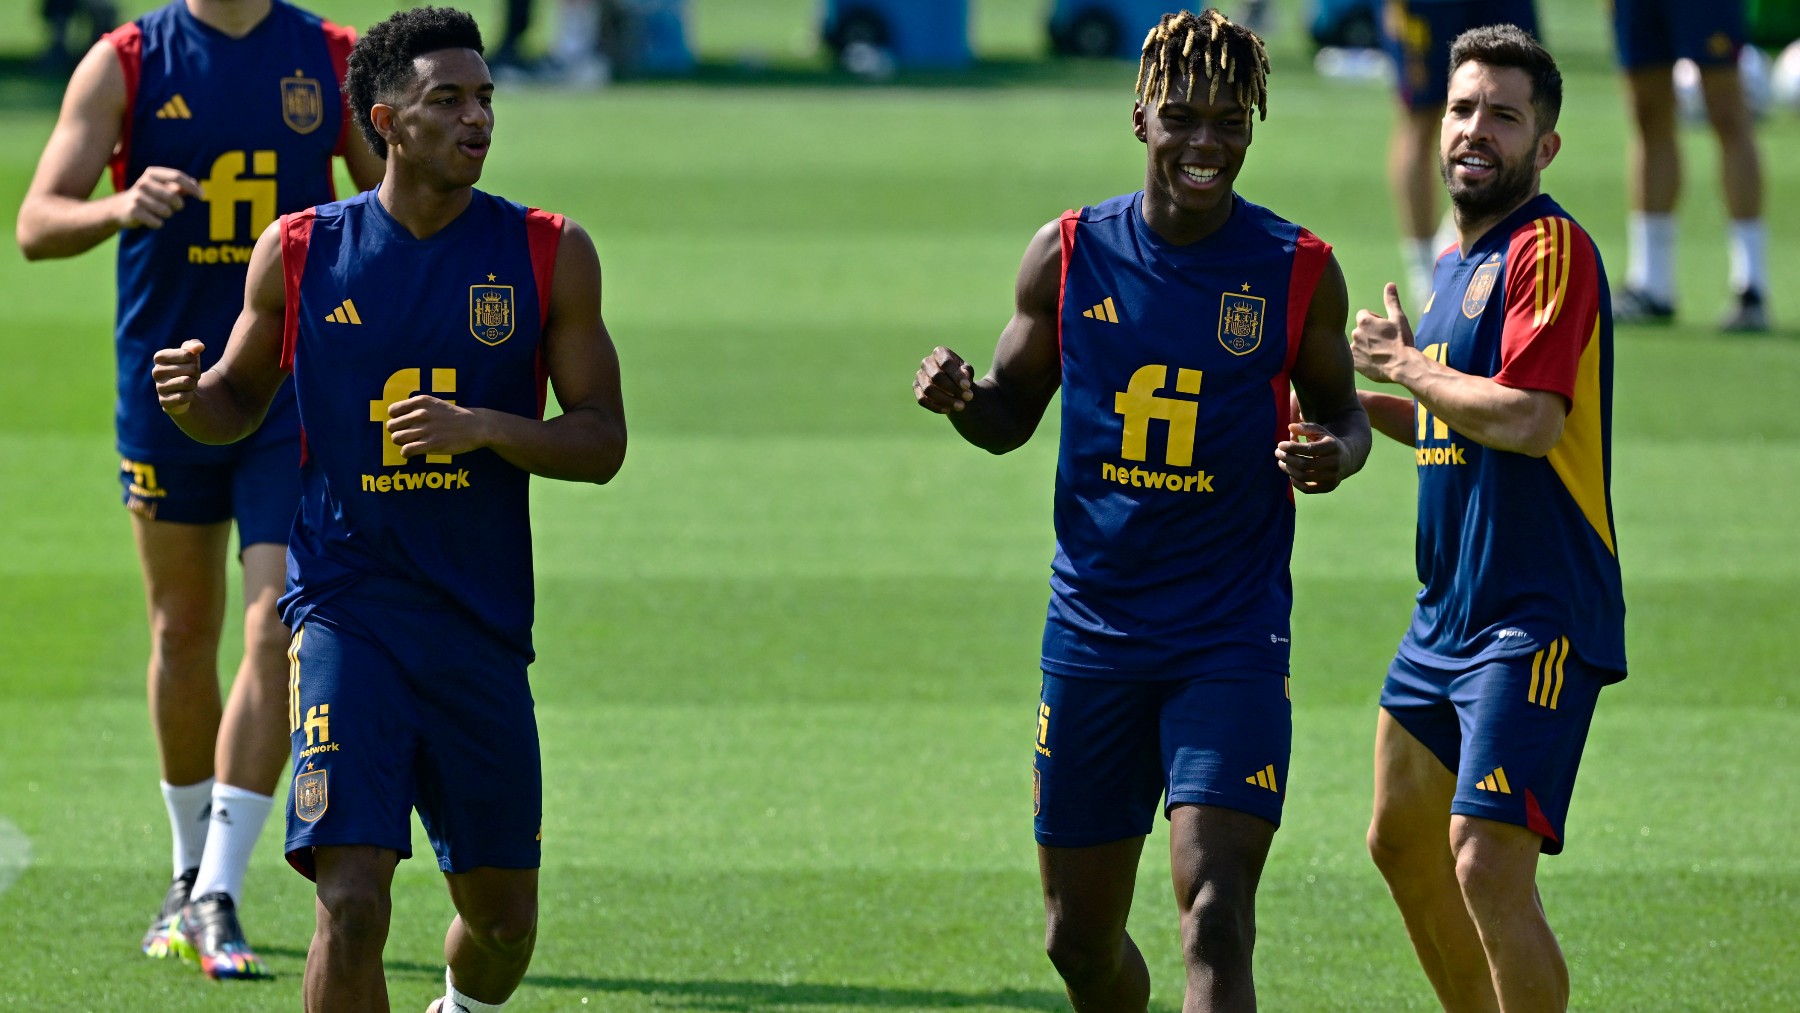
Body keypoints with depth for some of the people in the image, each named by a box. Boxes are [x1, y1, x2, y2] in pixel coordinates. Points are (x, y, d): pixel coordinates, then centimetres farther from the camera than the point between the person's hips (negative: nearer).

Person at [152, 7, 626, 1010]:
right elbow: (242, 400, 14)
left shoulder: (550, 255, 1)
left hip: (484, 625, 2)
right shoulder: (300, 252, 0)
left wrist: (482, 428, -17)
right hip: (347, 613, -2)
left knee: (502, 914, 11)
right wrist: (192, 398, -10)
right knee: (353, 896, -17)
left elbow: (601, 440, 1)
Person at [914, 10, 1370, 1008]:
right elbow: (1014, 412, 12)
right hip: (1092, 629, 3)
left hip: (1231, 638, -3)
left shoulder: (1297, 271, -4)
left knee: (1215, 915, -17)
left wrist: (1333, 454, -15)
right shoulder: (1069, 254, 1)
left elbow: (1338, 407, 9)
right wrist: (959, 395, -12)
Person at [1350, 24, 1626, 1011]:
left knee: (1487, 868, -17)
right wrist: (1353, 405, 14)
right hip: (1448, 615, 10)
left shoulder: (1549, 249, -13)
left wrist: (1405, 365, -11)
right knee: (1402, 841, 18)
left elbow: (1526, 419, -25)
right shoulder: (1457, 259, 15)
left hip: (1535, 622, -10)